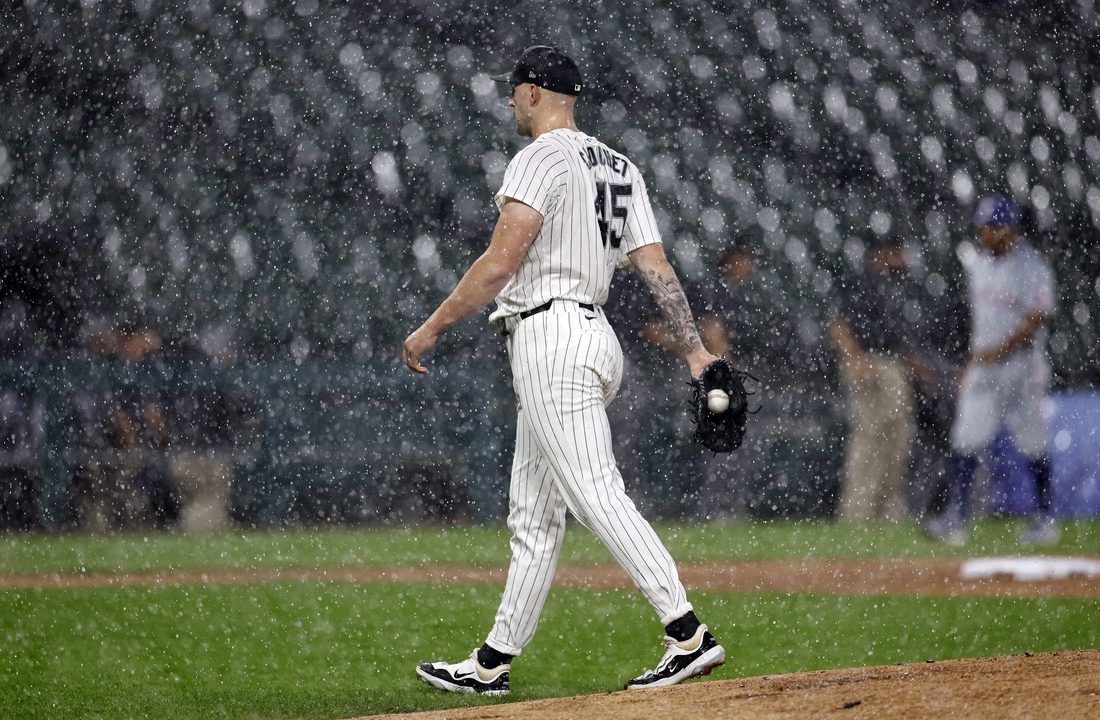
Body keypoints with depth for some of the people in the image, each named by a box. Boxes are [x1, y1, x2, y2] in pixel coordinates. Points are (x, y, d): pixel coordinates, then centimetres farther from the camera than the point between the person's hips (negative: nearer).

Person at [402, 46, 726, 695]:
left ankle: (689, 637, -24)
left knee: (597, 495, -16)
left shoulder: (541, 159, -9)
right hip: (593, 337, 10)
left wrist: (432, 328, -11)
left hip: (550, 337, -10)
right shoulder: (619, 167, 18)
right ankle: (494, 664, 18)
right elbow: (657, 266, 10)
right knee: (533, 515, 13)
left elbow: (500, 263, -18)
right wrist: (697, 352, 4)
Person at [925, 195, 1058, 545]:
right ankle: (955, 519, -7)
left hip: (1021, 367, -6)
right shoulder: (977, 265, 11)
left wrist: (998, 351, -23)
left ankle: (1046, 520, 11)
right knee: (965, 441, -4)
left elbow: (1036, 320, -17)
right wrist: (970, 360, 16)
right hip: (983, 366, 6)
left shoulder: (1032, 267, -11)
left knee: (1032, 445, 1)